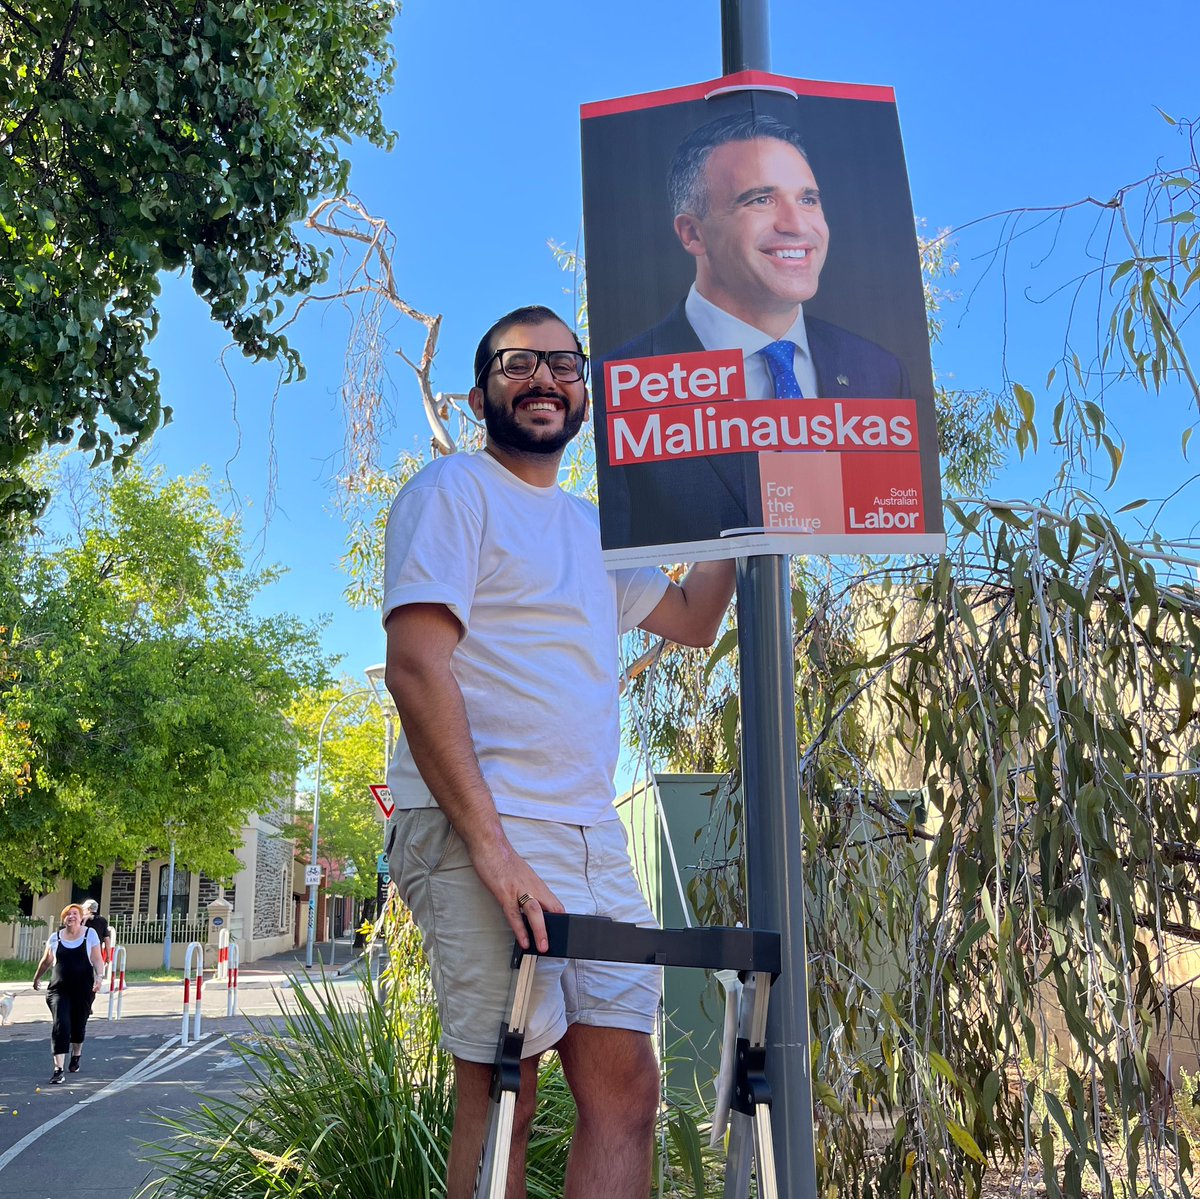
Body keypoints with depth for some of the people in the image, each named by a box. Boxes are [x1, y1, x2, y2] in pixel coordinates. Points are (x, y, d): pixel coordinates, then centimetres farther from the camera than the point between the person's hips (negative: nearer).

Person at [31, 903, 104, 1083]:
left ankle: (76, 1055, 42)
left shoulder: (90, 934, 0)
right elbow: (46, 961, 19)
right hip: (59, 989, 0)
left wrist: (99, 976, -18)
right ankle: (58, 1069, -11)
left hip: (83, 989, 0)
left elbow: (97, 960, -3)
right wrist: (36, 978, 29)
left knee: (78, 1024, 13)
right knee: (60, 1026, -13)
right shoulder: (55, 938, 5)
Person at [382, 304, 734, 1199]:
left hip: (593, 838, 7)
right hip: (479, 833, -7)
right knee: (501, 1098, -4)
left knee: (627, 1089, 4)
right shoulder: (454, 490, 0)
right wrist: (490, 844, -20)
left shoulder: (594, 528, 23)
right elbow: (415, 666, -12)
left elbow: (695, 621, 31)